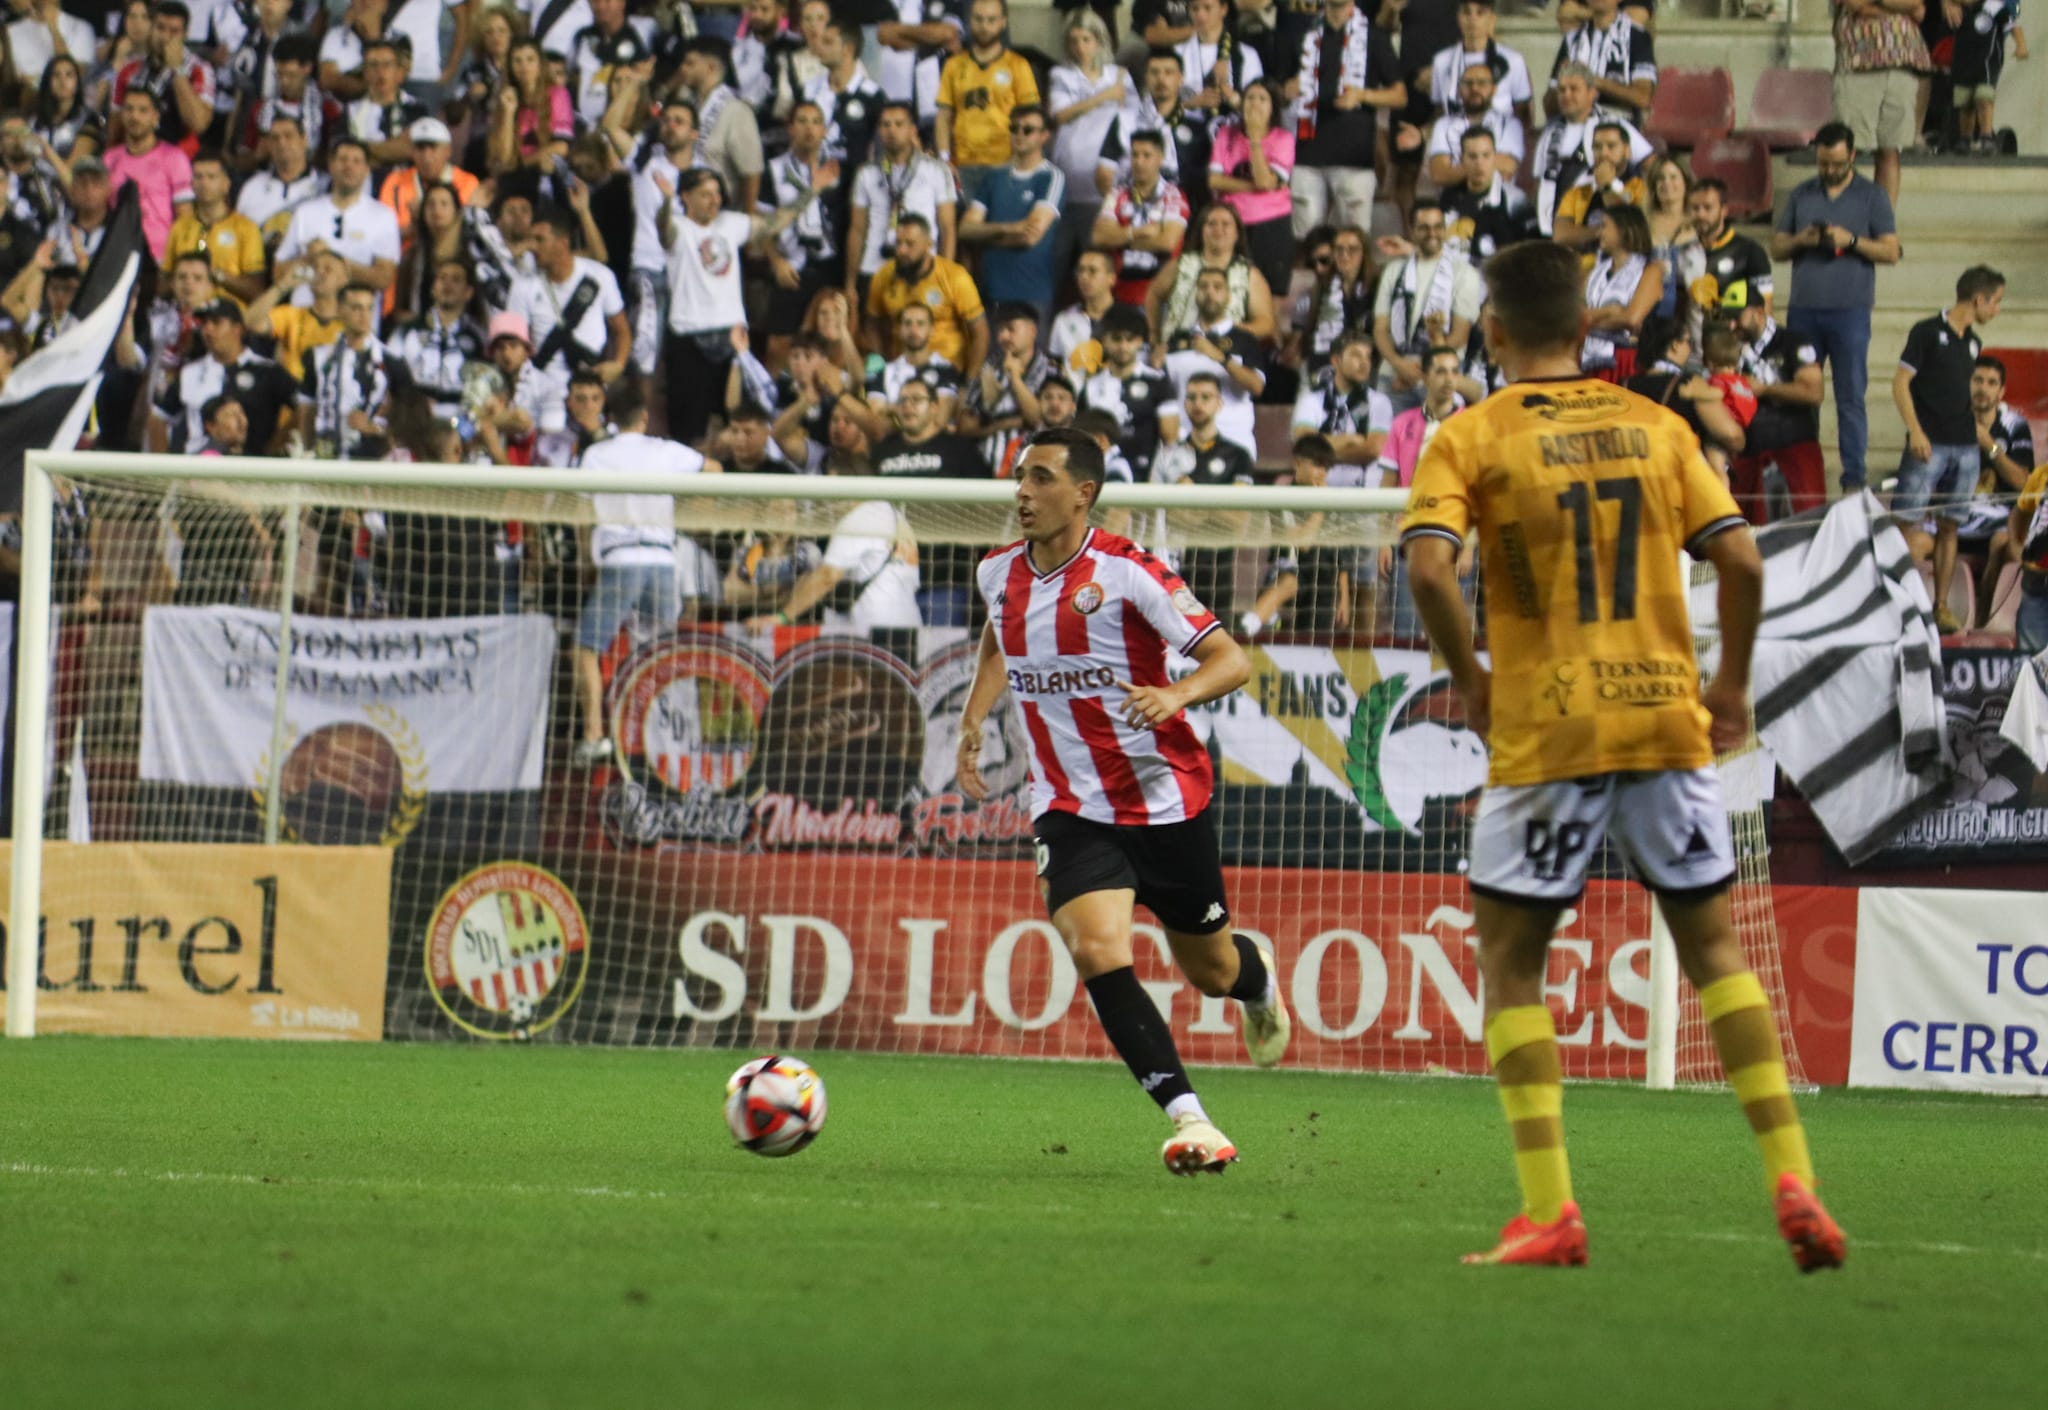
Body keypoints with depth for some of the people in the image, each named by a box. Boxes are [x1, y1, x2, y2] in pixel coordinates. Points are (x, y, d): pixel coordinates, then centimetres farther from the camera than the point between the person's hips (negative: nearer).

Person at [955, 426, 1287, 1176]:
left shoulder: (1126, 572, -17)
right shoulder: (999, 573, 0)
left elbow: (1232, 661, -16)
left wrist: (1174, 696, -35)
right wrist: (974, 721, 12)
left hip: (1165, 797, -3)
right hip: (1070, 809, 3)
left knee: (1209, 968, 14)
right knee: (1096, 949, -23)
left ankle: (1260, 980, 54)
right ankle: (1188, 1120, -21)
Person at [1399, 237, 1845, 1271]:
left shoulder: (1471, 438, -2)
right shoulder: (1654, 427, 8)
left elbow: (1428, 569, -16)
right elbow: (1740, 560, 1)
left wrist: (1470, 679, -2)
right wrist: (1732, 685, 14)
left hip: (1545, 731, -3)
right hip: (1666, 720, 3)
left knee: (1510, 960, 8)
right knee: (1714, 948, 12)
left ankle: (1548, 1212, -3)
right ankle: (1792, 1183, -1)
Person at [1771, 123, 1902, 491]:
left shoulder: (1872, 196, 5)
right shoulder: (1800, 195, 14)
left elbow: (1890, 252, 0)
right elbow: (1776, 248, 15)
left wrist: (1851, 241, -14)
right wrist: (1800, 241, -6)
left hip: (1850, 310, -3)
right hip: (1803, 309, 3)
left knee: (1851, 398, -3)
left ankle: (1854, 478, -1)